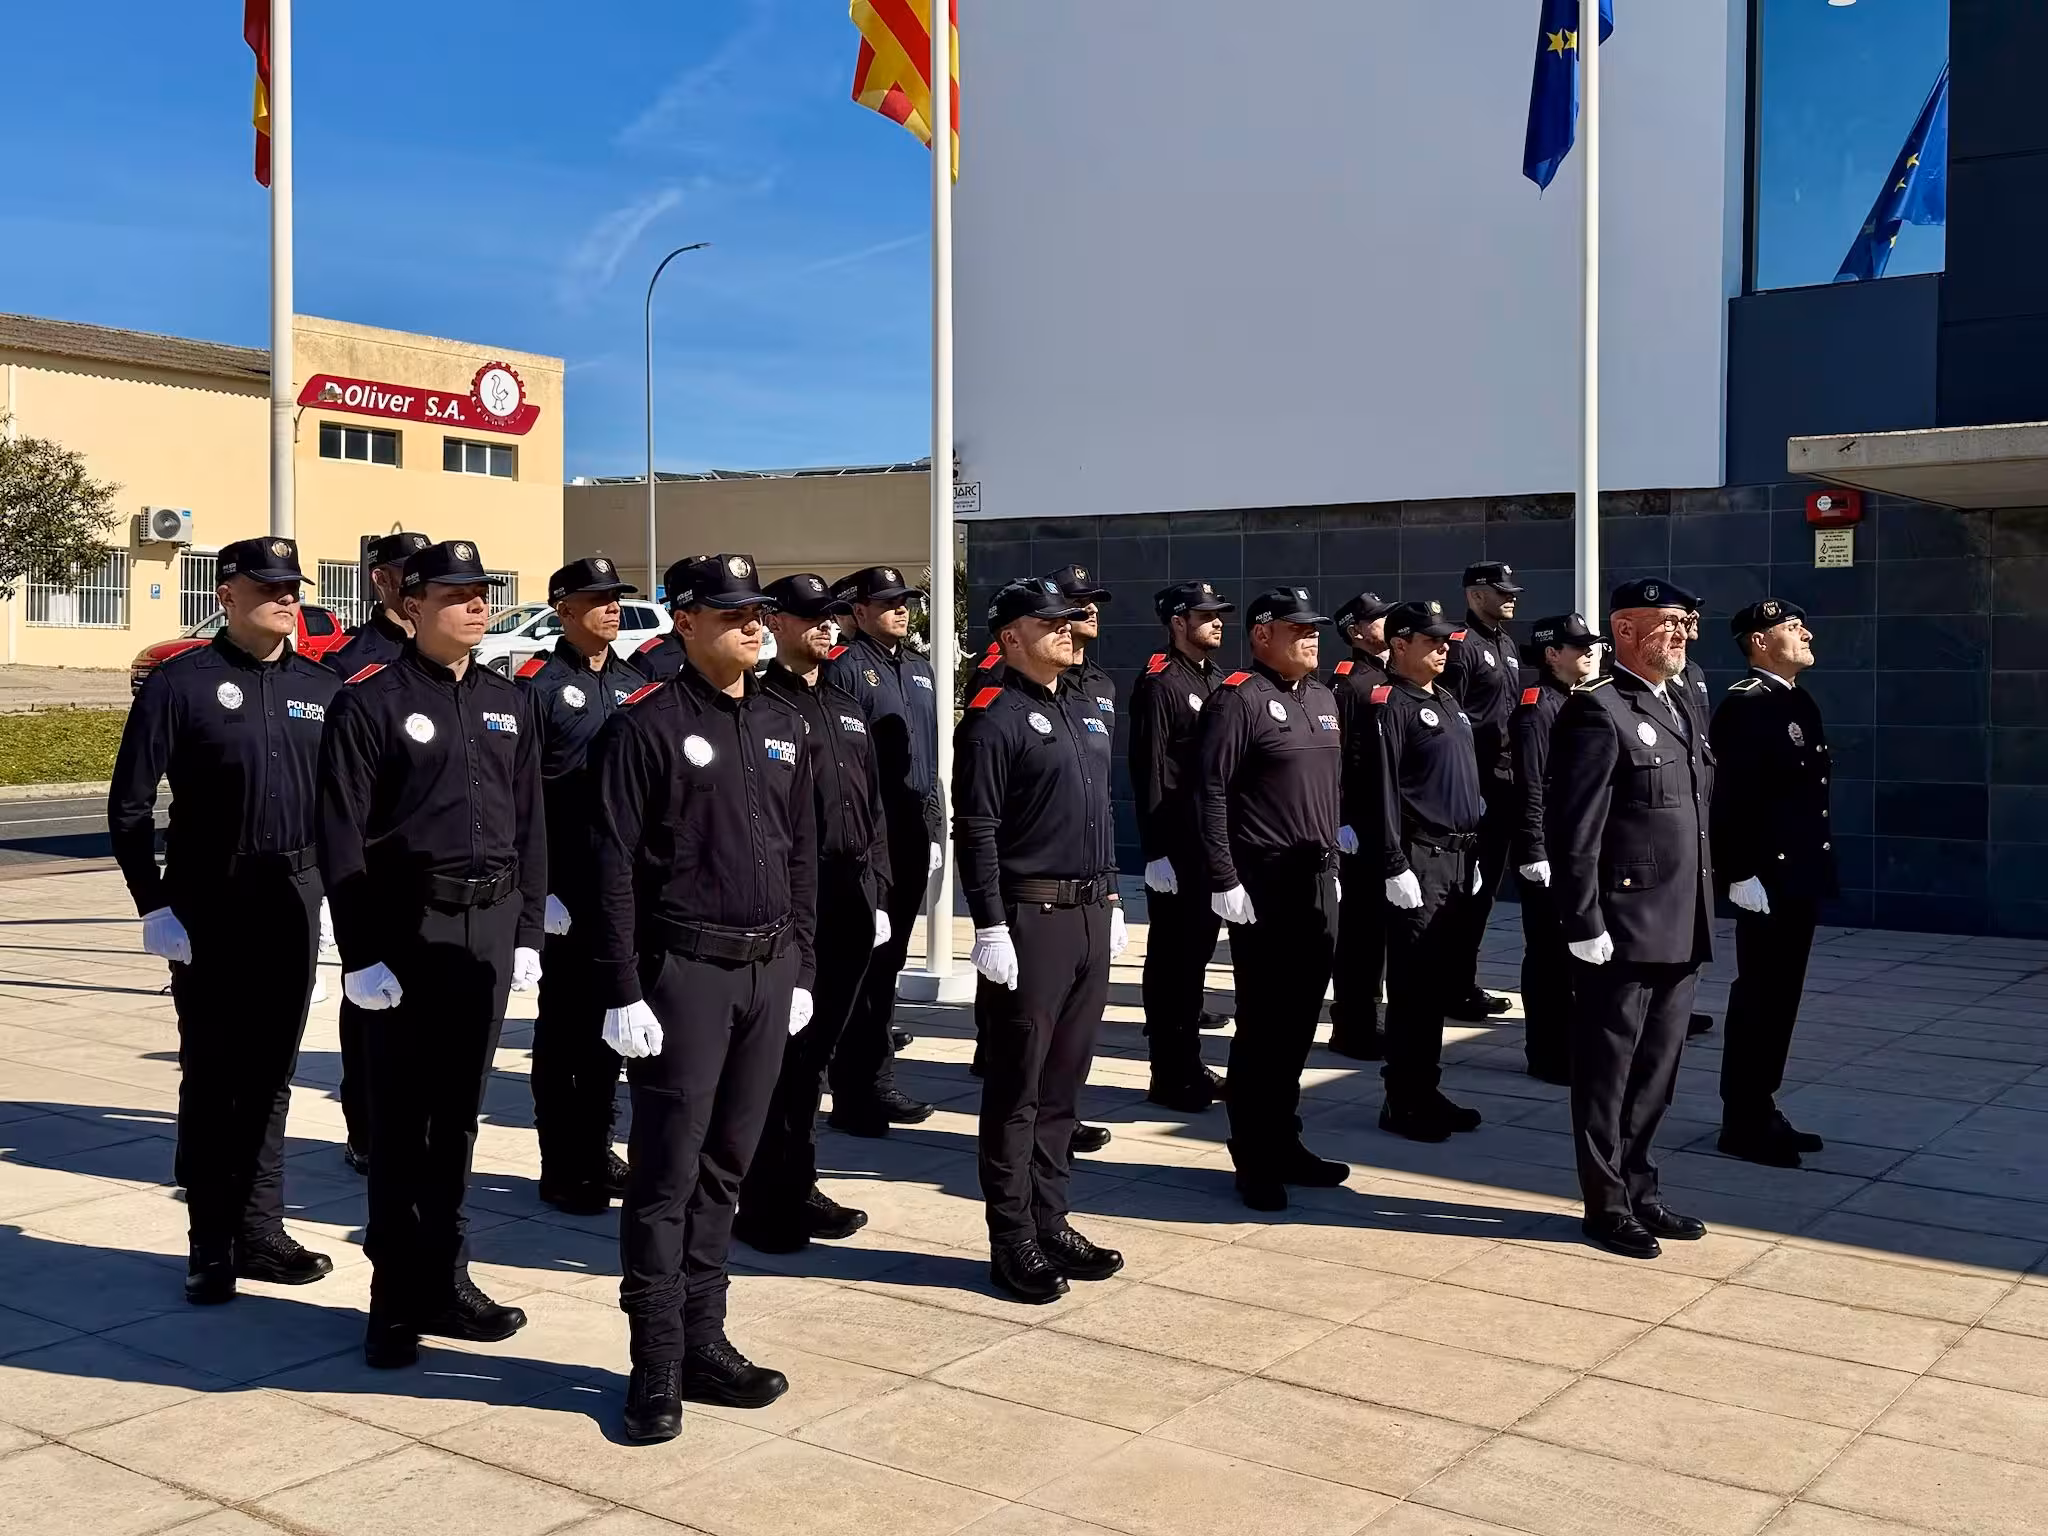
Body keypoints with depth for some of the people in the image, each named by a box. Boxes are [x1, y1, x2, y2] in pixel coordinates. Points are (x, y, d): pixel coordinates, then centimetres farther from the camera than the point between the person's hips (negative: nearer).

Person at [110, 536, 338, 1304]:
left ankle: (259, 1228, 22)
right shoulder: (182, 681, -4)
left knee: (270, 1070, 11)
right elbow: (130, 804, -5)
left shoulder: (322, 689, 8)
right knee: (212, 1074, 4)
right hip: (208, 902, -4)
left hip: (294, 899, 4)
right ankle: (211, 1242, 14)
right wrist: (154, 905, -9)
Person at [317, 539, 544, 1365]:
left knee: (458, 1111, 12)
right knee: (401, 1118, 3)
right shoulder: (371, 702, -6)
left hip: (489, 924, 5)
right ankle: (397, 1297, 13)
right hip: (408, 925, -5)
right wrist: (360, 952, -13)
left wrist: (527, 928, 8)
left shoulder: (509, 701, 11)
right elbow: (342, 837, -9)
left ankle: (444, 1280, 23)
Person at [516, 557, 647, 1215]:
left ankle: (597, 1147, 25)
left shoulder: (635, 684, 12)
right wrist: (537, 885, -14)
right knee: (563, 1023, 3)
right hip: (569, 886, -5)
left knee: (609, 1015, 13)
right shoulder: (539, 684, -6)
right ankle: (560, 1164, 12)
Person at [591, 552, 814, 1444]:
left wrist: (801, 967, 12)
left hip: (767, 971, 6)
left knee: (725, 1167, 13)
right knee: (667, 1173, 0)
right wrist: (623, 993, -14)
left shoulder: (784, 726, 11)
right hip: (684, 970, -6)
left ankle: (704, 1343, 23)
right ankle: (657, 1368, 9)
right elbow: (612, 865, -11)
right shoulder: (646, 727, -8)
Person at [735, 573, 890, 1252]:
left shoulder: (846, 709, 18)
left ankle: (797, 1190, 24)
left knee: (815, 1051, 14)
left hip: (852, 904, 7)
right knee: (782, 1055, -1)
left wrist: (878, 895, 13)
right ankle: (765, 1205, 8)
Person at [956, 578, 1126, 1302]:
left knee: (1064, 1082, 14)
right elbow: (975, 831, -14)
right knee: (1017, 1088, 1)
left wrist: (1111, 899, 18)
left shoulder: (1086, 711, 16)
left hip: (1090, 915, 8)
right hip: (1029, 917, -8)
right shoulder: (995, 718, -10)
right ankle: (1013, 1242, 9)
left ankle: (1051, 1222, 24)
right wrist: (990, 928, -18)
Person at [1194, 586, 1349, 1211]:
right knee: (1263, 1021, 0)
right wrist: (1224, 880, -18)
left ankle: (1284, 1141, 25)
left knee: (1300, 1018, 13)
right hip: (1264, 883, -7)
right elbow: (1210, 793, -14)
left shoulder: (1322, 698, 15)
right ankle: (1255, 1159, 10)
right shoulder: (1238, 698, -9)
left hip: (1317, 879, 7)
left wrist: (1333, 864, 19)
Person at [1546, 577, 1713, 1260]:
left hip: (1680, 934, 8)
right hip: (1621, 933, -8)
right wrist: (1583, 924, -20)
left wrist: (1703, 915, 16)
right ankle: (1607, 1204, 16)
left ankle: (1640, 1191, 29)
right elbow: (1574, 829, -17)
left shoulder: (1680, 710, 16)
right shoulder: (1596, 710, -12)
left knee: (1656, 1073, 16)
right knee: (1607, 1072, 5)